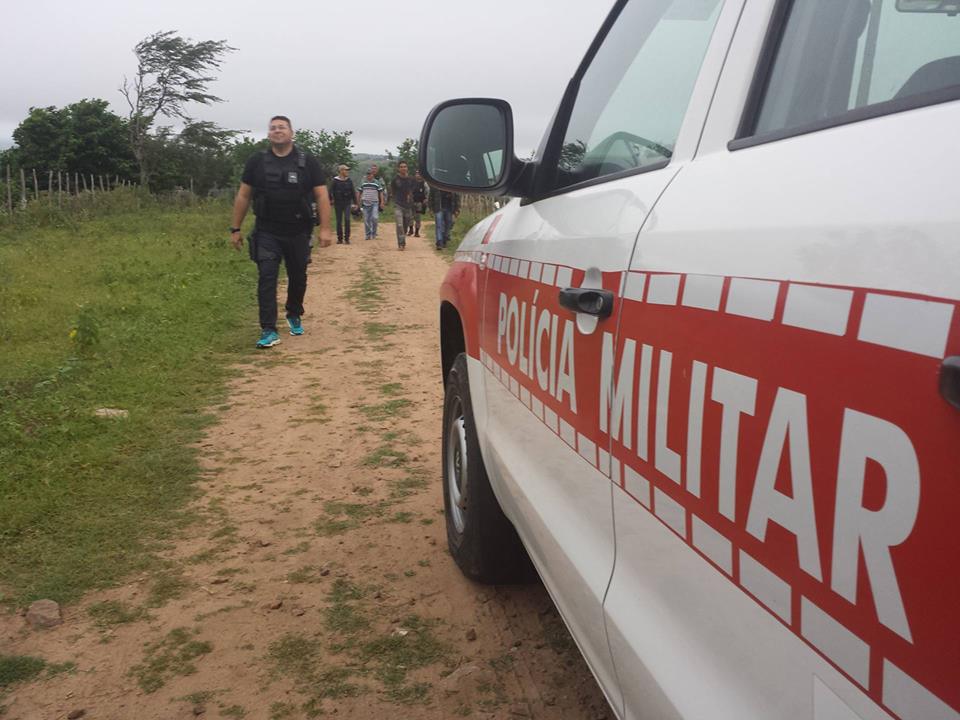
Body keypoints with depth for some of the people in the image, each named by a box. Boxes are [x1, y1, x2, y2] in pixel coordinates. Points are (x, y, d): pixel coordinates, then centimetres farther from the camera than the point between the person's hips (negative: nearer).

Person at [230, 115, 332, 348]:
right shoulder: (257, 161, 3)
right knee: (266, 278, -10)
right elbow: (243, 196, 6)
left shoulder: (307, 162, 0)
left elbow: (321, 196, -3)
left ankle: (294, 316, 38)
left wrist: (325, 229, -12)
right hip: (266, 233, 0)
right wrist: (235, 228, 3)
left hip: (298, 233, 1)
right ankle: (269, 331, -8)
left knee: (298, 277, 12)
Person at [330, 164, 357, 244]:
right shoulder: (335, 181, -3)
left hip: (347, 203, 1)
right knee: (339, 221, 4)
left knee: (347, 220, -11)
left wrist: (355, 203, 8)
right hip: (338, 204, -1)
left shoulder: (349, 181, 5)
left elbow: (353, 192, 10)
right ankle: (340, 238, 13)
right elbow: (331, 192, -2)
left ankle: (347, 238, -4)